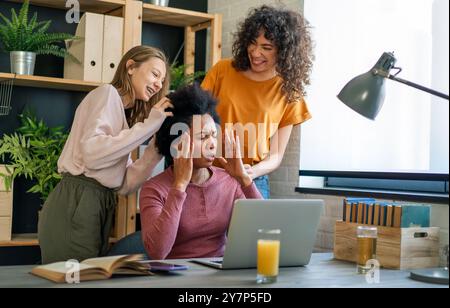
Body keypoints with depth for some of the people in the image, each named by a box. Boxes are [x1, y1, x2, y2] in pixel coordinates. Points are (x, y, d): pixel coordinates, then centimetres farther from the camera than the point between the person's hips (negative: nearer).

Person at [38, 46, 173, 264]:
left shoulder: (125, 114, 22)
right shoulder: (108, 93, -2)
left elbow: (124, 184, 10)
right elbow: (92, 153, -19)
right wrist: (148, 124, -14)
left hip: (100, 206, 8)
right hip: (75, 206, -8)